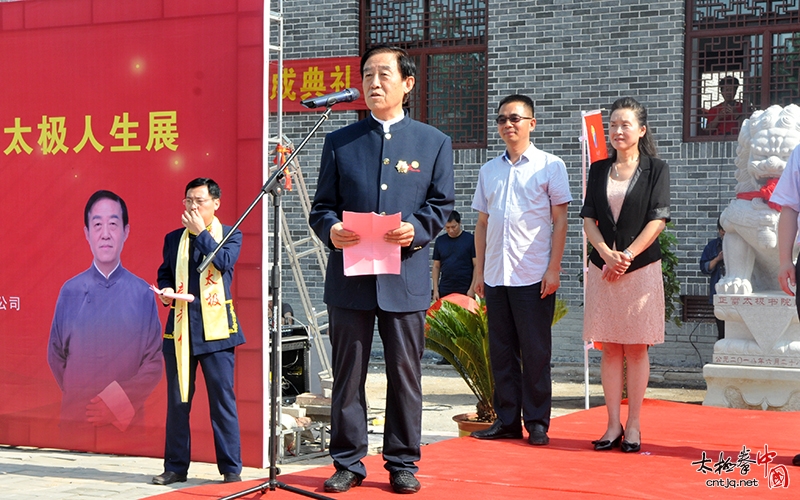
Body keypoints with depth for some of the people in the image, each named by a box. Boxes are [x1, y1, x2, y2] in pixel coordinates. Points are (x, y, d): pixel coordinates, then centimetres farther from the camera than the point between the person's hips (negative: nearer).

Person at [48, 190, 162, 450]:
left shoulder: (143, 293, -4)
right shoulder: (69, 292, 1)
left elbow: (154, 364, -2)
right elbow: (55, 356, 9)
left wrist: (118, 402, -11)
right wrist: (78, 400, 1)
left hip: (126, 423, -1)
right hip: (76, 421, 1)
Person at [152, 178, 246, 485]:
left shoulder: (230, 235, 5)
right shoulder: (174, 238, 15)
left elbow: (223, 262, -13)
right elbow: (164, 273, 19)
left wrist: (200, 232, -9)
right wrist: (166, 290, -2)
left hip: (215, 329, -3)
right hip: (180, 328, 3)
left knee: (222, 399, -2)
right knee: (177, 400, 6)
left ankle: (231, 468, 5)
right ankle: (175, 467, 15)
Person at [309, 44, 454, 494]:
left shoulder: (434, 142, 9)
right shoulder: (340, 142, 10)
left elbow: (442, 204, 7)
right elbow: (322, 205, 9)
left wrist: (417, 230, -13)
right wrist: (330, 230, -13)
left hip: (406, 276, -1)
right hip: (350, 276, 1)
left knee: (405, 374, 5)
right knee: (348, 374, 5)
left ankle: (403, 463, 15)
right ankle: (348, 463, 14)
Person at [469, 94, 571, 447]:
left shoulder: (549, 166, 1)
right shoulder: (489, 171, 15)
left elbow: (560, 220, -1)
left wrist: (554, 269, -9)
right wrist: (479, 271, 11)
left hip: (534, 277, -5)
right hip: (496, 276, 5)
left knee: (536, 352, -1)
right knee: (501, 351, 7)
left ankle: (537, 423, 6)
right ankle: (506, 420, 14)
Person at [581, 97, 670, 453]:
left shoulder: (655, 169, 2)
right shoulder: (598, 170, 12)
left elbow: (657, 219, -5)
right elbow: (588, 218, 6)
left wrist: (627, 256, -13)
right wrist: (607, 254, -10)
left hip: (641, 267, -3)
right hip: (602, 267, 3)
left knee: (637, 347, 0)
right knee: (609, 348, 3)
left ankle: (633, 425, 5)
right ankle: (613, 425, 7)